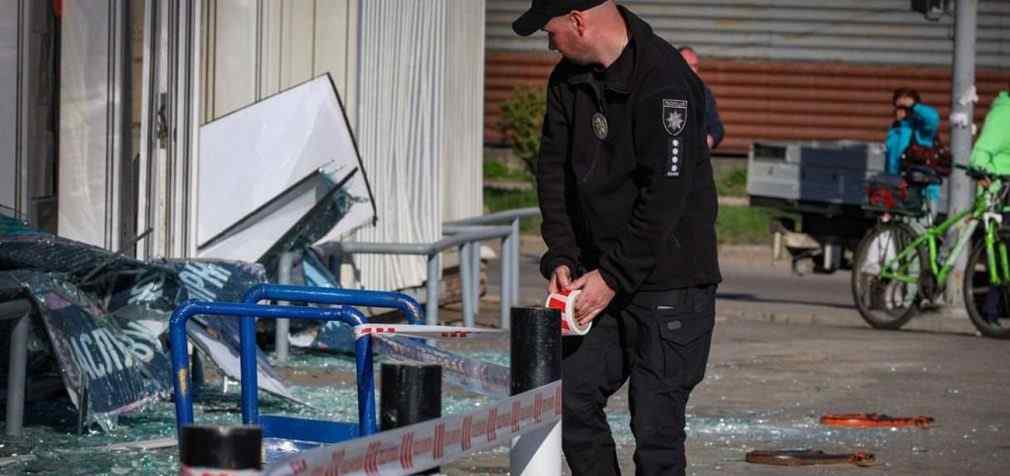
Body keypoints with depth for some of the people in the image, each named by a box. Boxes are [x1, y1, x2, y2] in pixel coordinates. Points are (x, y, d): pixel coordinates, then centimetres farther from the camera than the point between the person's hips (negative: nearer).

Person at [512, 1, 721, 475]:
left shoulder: (665, 82, -19)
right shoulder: (568, 80, 6)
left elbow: (664, 193, -21)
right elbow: (553, 169, 9)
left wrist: (613, 276, -19)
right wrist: (561, 258, -4)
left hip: (668, 280, -8)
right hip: (602, 277, 8)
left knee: (655, 428, -8)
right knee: (573, 399, 4)